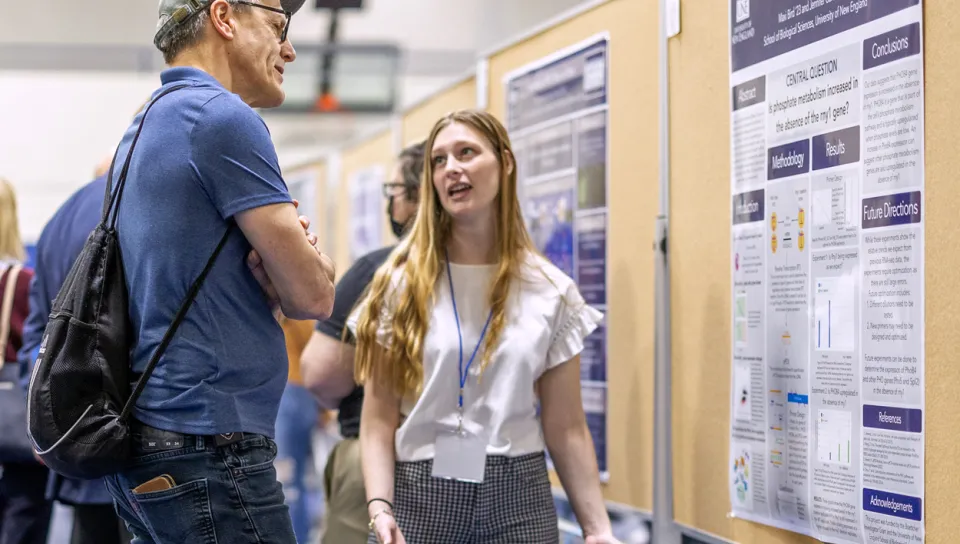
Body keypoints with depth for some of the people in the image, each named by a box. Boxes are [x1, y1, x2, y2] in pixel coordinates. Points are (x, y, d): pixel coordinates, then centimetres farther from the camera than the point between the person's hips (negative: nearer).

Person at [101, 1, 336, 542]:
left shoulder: (145, 127, 17)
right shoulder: (224, 117, -12)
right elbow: (312, 295, -13)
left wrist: (277, 270, -1)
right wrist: (307, 255, 8)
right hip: (210, 443, -10)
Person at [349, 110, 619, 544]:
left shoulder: (551, 292, 3)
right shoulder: (401, 282, 1)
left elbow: (566, 428, 4)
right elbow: (379, 418, -2)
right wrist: (379, 506, -16)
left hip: (518, 498, 1)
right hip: (420, 494, -1)